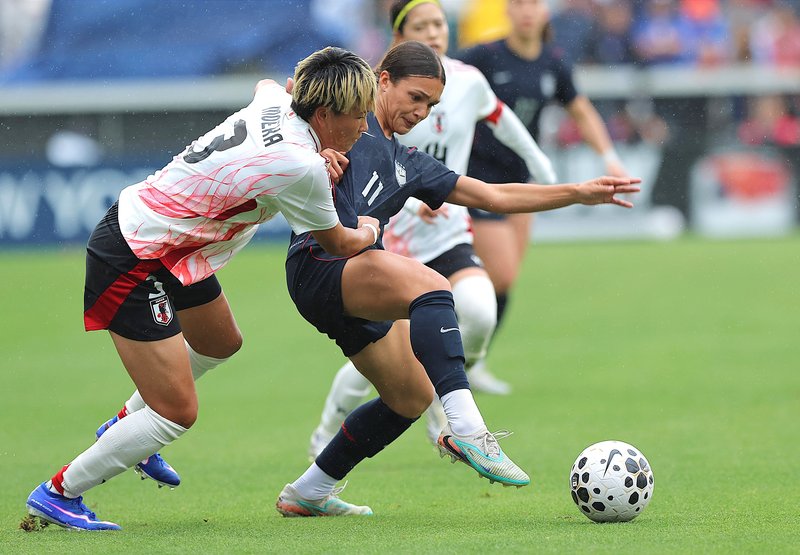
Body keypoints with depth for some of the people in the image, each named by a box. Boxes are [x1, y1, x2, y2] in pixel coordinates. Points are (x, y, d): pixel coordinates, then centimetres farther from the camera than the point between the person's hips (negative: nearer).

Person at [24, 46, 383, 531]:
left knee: (221, 344, 30)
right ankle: (59, 493, 5)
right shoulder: (300, 168, -26)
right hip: (133, 265, -10)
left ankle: (125, 425, 45)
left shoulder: (276, 105, -2)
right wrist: (368, 232, 16)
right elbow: (337, 244, -7)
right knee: (178, 413, -8)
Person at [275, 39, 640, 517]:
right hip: (320, 262, -9)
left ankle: (308, 493, 23)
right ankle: (465, 429, -44)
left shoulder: (408, 165, 27)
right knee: (431, 286, -31)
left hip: (359, 289, 9)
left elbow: (494, 196, 26)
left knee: (411, 397, 13)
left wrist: (580, 193, 20)